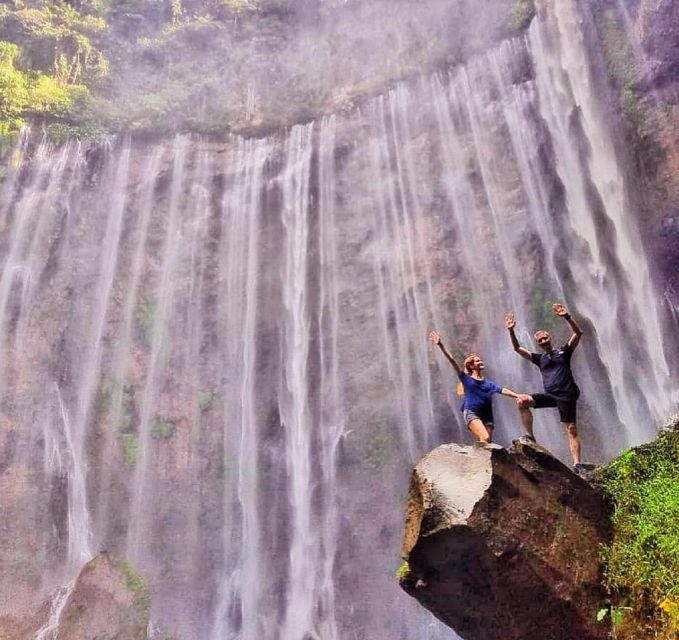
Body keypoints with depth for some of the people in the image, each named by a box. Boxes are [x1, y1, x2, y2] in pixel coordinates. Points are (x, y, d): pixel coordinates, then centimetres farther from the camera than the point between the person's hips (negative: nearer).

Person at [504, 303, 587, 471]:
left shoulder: (564, 351, 8)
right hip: (550, 395, 4)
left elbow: (578, 333, -4)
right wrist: (511, 331, 0)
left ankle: (577, 464, -8)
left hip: (566, 395, -3)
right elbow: (517, 348, 12)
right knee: (522, 401, -15)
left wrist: (566, 317, -17)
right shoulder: (539, 358, 17)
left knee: (572, 430, -8)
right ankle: (530, 436, -10)